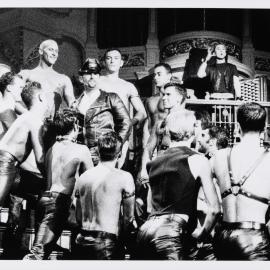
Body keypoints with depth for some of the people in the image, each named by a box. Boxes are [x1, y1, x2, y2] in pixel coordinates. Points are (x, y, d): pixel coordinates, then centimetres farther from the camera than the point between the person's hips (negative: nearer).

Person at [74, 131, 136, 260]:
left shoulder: (83, 177, 8)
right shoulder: (123, 177, -7)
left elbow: (78, 216, 14)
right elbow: (128, 217, -3)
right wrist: (121, 238, 12)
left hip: (82, 240, 5)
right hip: (105, 244, -5)